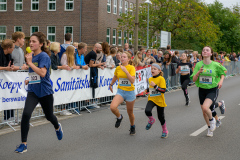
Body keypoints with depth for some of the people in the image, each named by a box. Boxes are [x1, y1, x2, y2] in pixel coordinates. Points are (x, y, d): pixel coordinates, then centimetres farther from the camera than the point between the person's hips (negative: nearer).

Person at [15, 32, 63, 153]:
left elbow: (42, 73, -29)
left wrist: (30, 62, -26)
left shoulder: (44, 56, -14)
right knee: (26, 114, -17)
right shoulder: (31, 56, 7)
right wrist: (30, 80, 10)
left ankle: (57, 127, 53)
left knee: (49, 116, 15)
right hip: (33, 91, 5)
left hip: (45, 91, -4)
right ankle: (23, 144, -9)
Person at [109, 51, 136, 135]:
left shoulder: (131, 68, -10)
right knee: (113, 107, -23)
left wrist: (126, 71, -28)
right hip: (120, 91, 3)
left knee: (130, 112, 11)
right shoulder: (118, 68, 2)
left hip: (130, 92, -3)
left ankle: (132, 126, 40)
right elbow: (115, 77, 23)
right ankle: (119, 117, 10)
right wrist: (111, 85, 35)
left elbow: (132, 80, -23)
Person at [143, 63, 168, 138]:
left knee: (161, 116, 7)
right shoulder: (150, 79, 6)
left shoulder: (161, 79, -12)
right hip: (151, 99, 4)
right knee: (147, 111, -26)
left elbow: (163, 90, -20)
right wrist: (147, 90, 6)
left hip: (159, 100, -4)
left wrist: (155, 86, -30)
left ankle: (165, 131, 32)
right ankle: (151, 120, 8)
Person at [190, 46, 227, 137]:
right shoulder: (198, 65, -4)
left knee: (205, 107, -27)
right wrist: (198, 72, -22)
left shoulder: (216, 65, -10)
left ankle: (212, 120, 6)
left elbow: (223, 72, 11)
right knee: (204, 112, 11)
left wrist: (221, 81, -7)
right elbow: (194, 79, -5)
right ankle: (210, 127, 39)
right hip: (202, 90, 4)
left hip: (213, 90, -3)